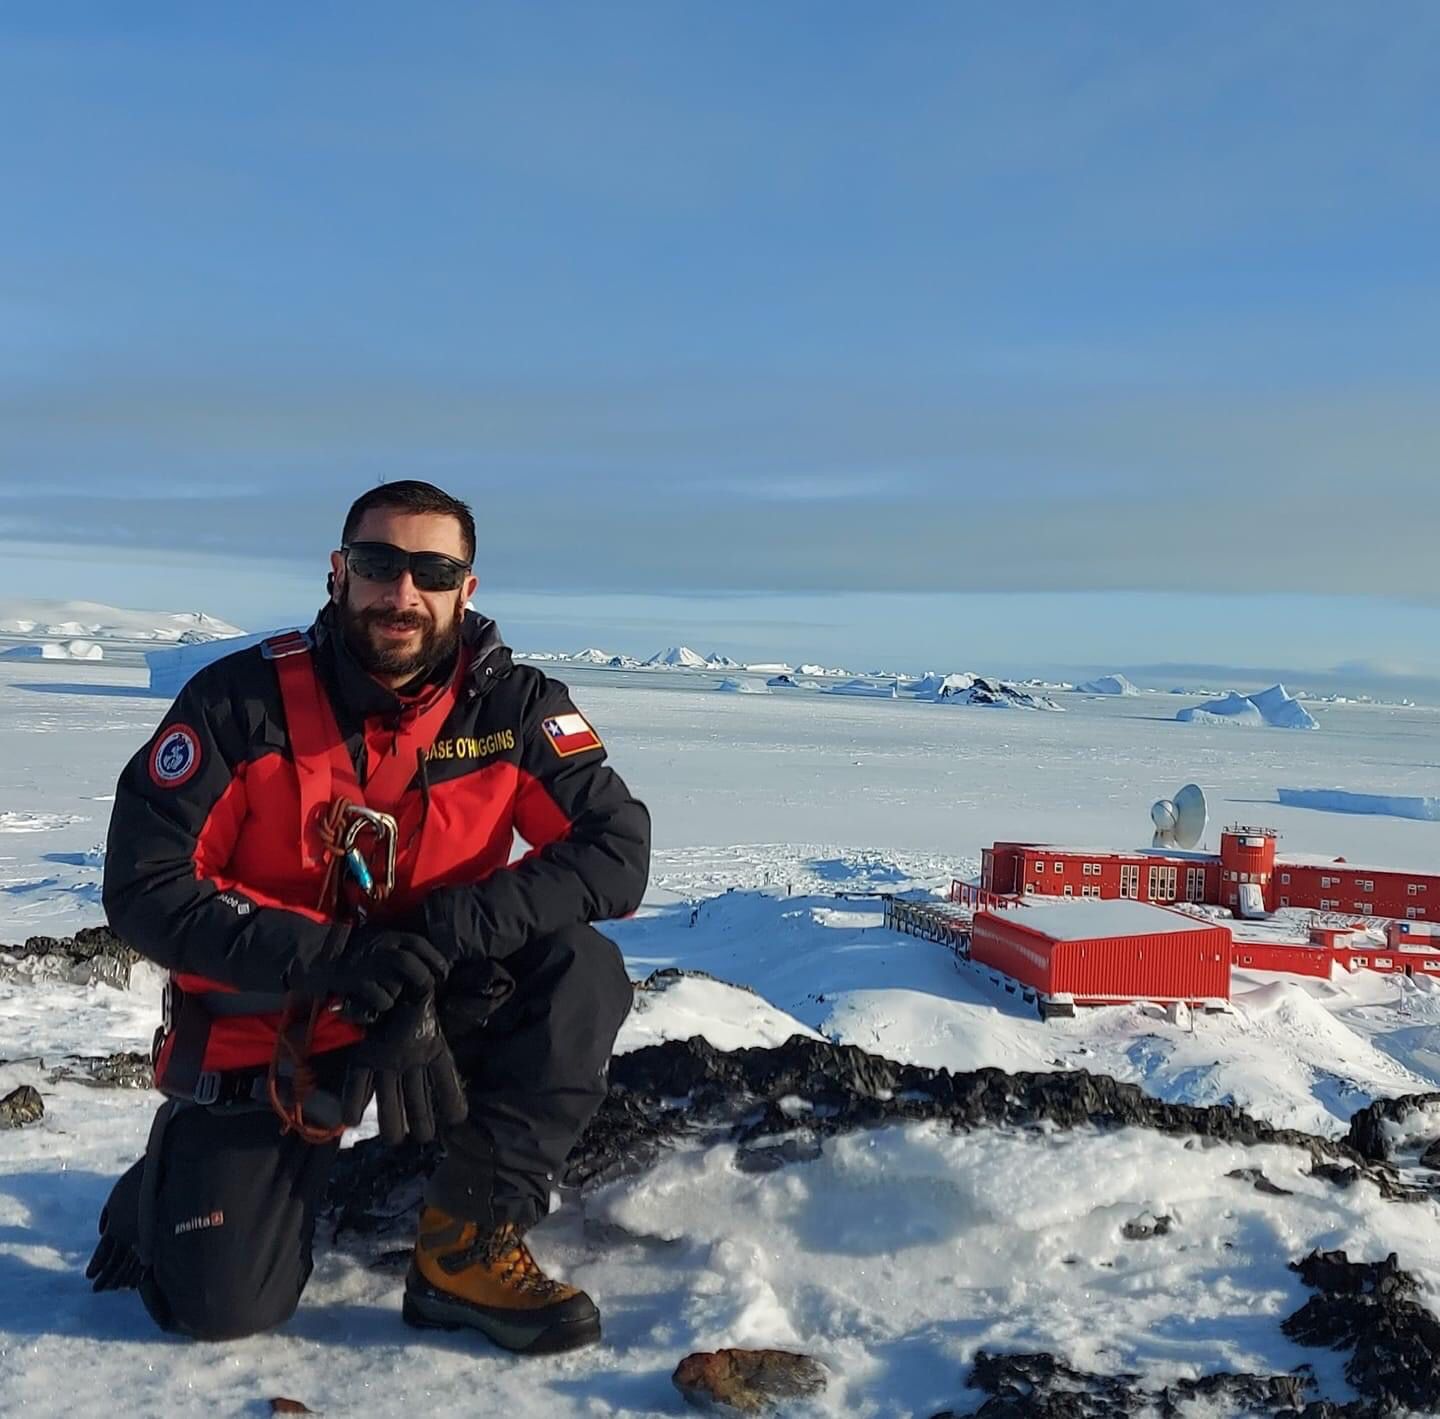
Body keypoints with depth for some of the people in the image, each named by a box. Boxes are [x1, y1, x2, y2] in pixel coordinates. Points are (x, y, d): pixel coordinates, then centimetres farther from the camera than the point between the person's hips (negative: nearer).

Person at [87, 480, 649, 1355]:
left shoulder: (514, 706, -11)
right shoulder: (243, 699, -15)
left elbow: (616, 850, -17)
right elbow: (143, 890, -17)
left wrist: (455, 927, -31)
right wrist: (331, 956, -29)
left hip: (435, 1011, 2)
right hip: (263, 1022, -1)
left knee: (584, 972, -25)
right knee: (222, 1305, -10)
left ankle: (468, 1244, -12)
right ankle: (180, 1178, 26)